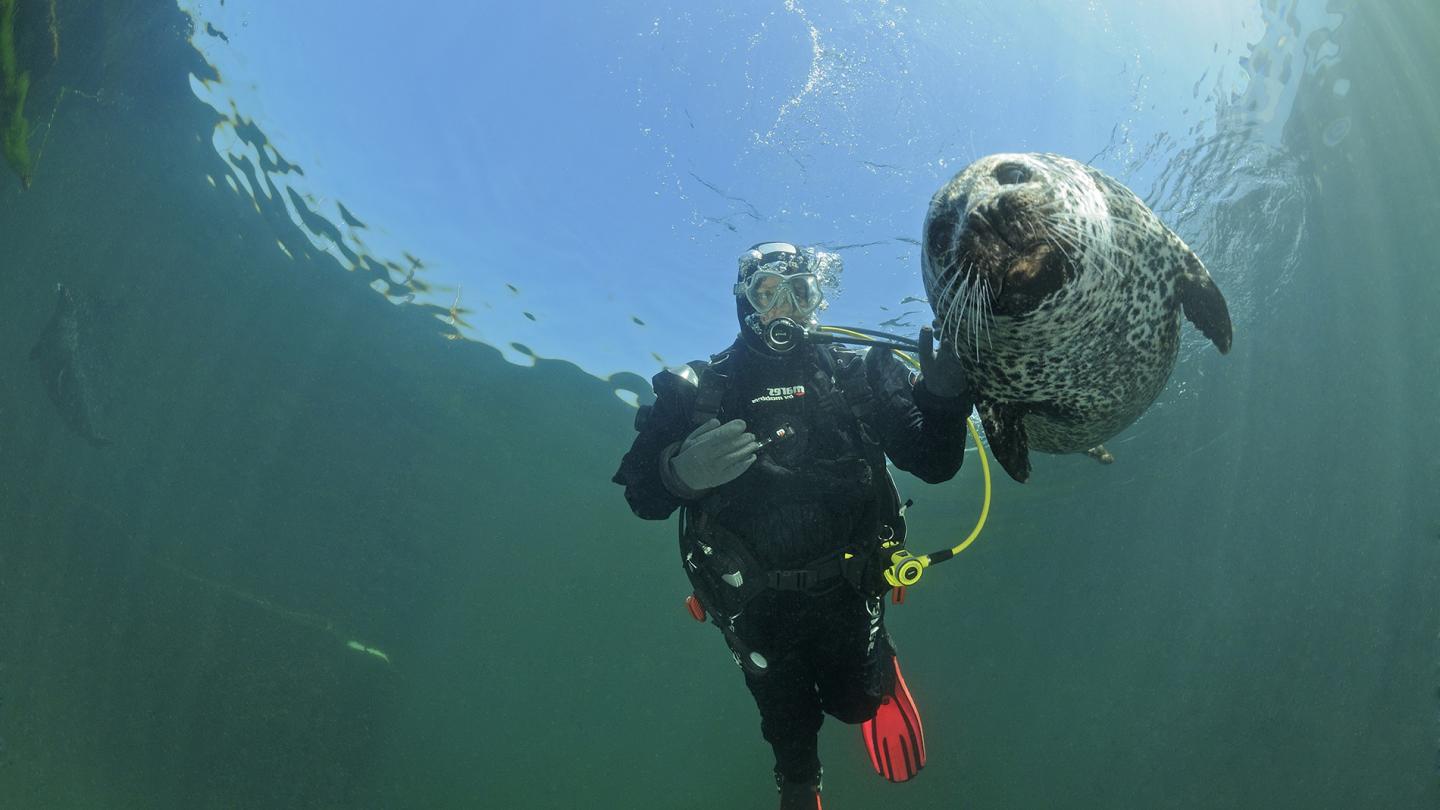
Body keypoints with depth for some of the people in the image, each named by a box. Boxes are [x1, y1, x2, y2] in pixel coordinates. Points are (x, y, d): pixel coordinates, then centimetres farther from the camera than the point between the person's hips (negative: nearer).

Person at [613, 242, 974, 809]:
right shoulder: (697, 390, -8)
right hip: (755, 602, 0)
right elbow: (642, 495, -11)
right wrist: (681, 472, -34)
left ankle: (876, 666, 50)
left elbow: (935, 464, -8)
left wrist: (945, 398, -28)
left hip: (845, 589, 0)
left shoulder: (861, 375, -5)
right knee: (789, 722, 19)